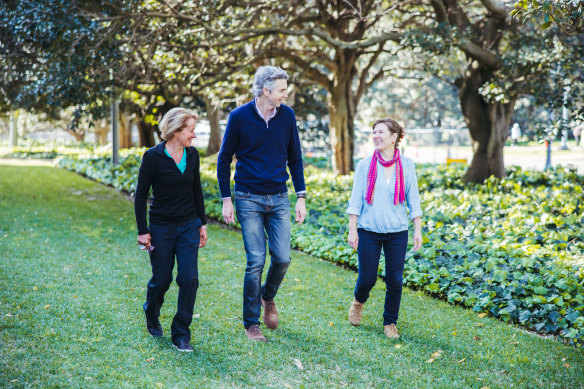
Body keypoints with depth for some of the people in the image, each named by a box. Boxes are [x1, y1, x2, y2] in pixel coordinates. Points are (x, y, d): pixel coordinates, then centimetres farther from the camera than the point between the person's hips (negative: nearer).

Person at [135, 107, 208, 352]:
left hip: (188, 226, 4)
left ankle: (181, 334, 5)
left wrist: (202, 223, 12)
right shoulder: (153, 157, -11)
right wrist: (142, 231, -8)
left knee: (189, 278, -7)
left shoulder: (192, 155, 2)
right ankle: (151, 316, 38)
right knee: (161, 279, 5)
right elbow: (141, 195, -6)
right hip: (161, 228, -3)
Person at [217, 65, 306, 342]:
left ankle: (268, 297, 28)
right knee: (256, 261, -5)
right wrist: (226, 200, -3)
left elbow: (295, 158, 11)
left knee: (282, 258, -4)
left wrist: (301, 197, 5)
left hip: (279, 199, 3)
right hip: (249, 199, -3)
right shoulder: (239, 117, -7)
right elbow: (224, 159, 1)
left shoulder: (287, 116, 2)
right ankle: (251, 324, 9)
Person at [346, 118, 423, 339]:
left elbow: (413, 201, 6)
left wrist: (418, 230, 1)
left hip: (397, 233, 1)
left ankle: (390, 323, 21)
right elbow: (356, 200, 1)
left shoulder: (407, 166, 2)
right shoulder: (365, 165, -1)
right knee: (367, 278, 3)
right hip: (369, 231, -1)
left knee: (395, 280, 3)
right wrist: (352, 230, -4)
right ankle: (358, 302, 37)